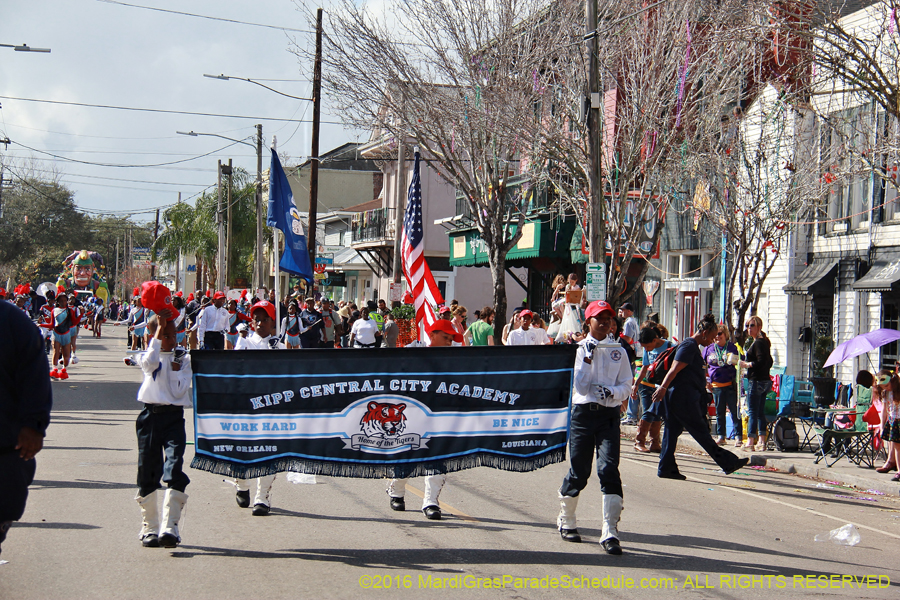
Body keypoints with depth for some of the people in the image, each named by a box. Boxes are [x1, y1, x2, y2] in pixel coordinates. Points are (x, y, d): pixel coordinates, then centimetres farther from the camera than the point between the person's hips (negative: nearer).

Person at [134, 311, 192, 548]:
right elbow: (150, 362, -18)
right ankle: (149, 528, 16)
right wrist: (159, 331, -13)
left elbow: (179, 391, 1)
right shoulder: (147, 356, 9)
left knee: (175, 471, -15)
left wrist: (176, 368, -5)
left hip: (174, 415, -1)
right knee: (147, 473, 4)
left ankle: (169, 528, -19)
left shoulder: (184, 358, 10)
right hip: (150, 415, 1)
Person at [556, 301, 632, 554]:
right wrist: (588, 359, -14)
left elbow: (626, 386, 7)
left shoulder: (618, 352, 9)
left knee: (609, 469, -13)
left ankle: (610, 533, -14)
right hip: (583, 412, -1)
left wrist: (612, 392, -12)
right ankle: (566, 521, 30)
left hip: (609, 414, 1)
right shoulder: (579, 349, 2)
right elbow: (580, 386, -5)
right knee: (578, 471, 6)